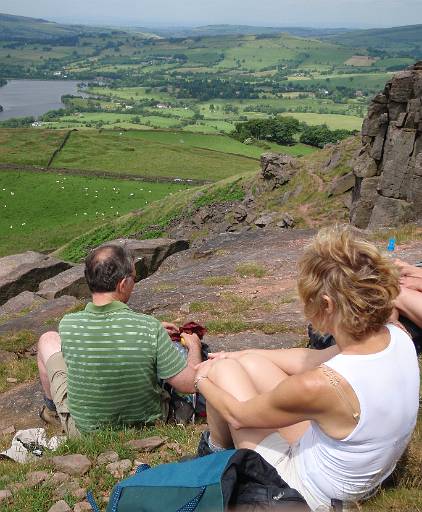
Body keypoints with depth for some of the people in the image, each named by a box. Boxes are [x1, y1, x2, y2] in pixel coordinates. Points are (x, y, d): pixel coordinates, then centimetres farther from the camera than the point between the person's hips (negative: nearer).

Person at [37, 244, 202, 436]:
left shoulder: (67, 325, -22)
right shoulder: (150, 329, -29)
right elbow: (189, 384, -21)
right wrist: (194, 346, -1)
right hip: (145, 424, 0)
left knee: (48, 340, 18)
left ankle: (51, 406, 44)